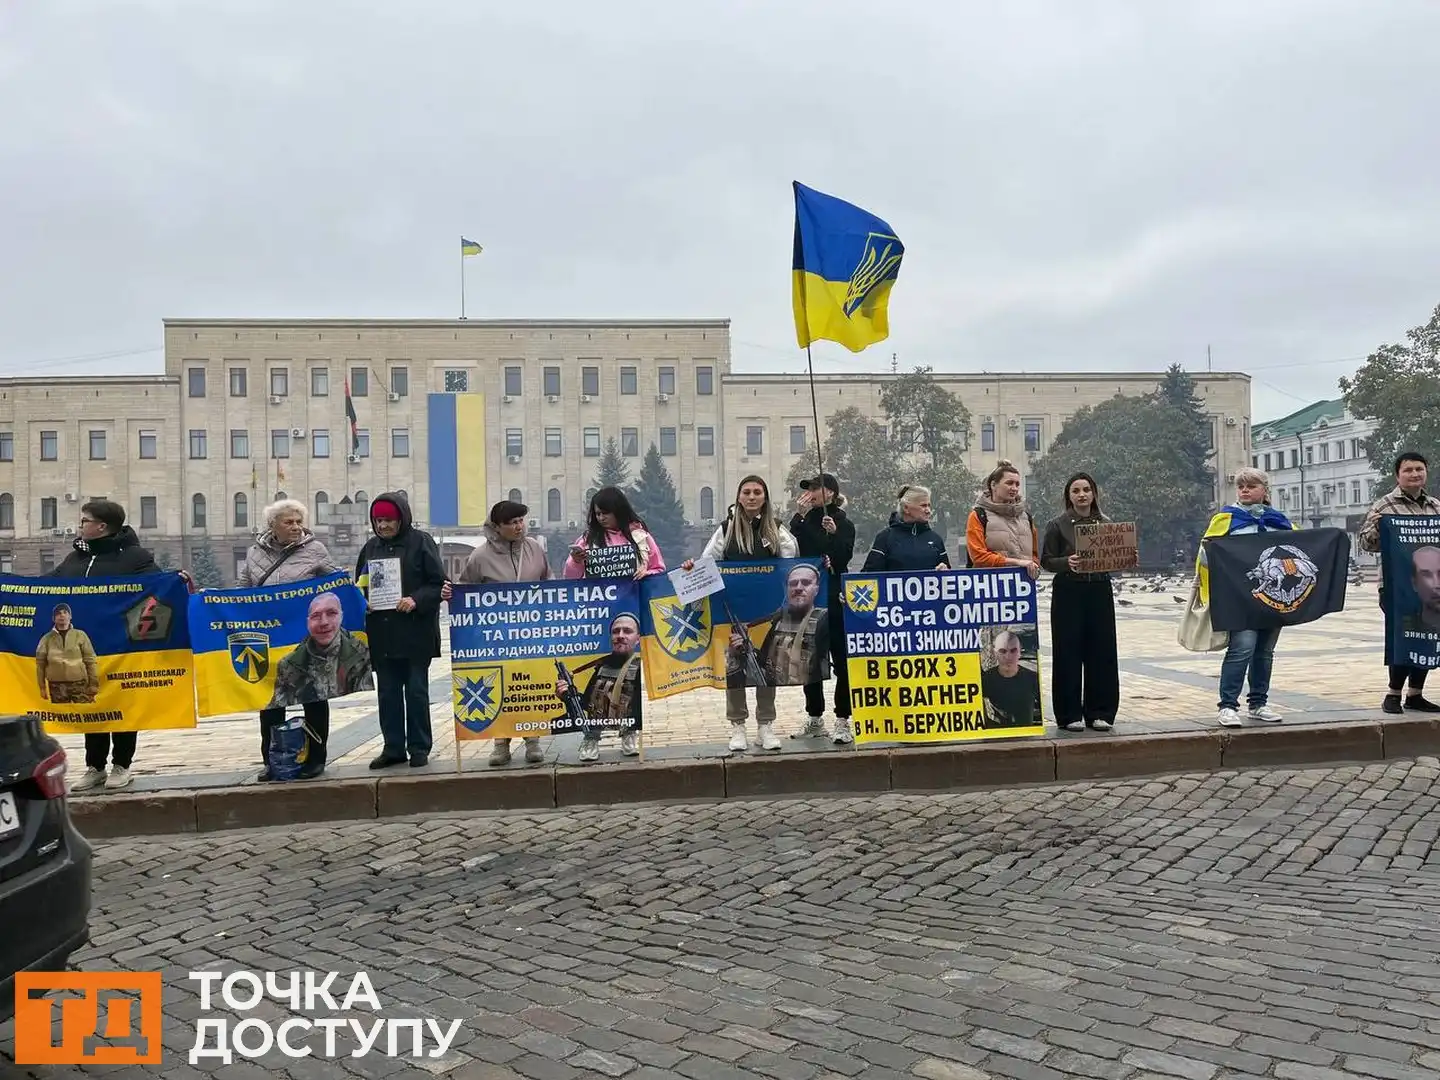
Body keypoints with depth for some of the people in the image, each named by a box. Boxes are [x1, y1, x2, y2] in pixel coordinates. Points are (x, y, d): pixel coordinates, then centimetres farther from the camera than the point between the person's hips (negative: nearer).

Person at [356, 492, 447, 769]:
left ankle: (419, 748, 13)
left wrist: (416, 600, -20)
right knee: (387, 693, 10)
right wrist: (362, 603, -2)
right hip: (381, 634, 5)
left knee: (416, 691, 3)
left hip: (416, 633, -5)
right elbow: (360, 585, 18)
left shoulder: (421, 542, -3)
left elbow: (438, 582, -6)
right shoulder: (370, 547, 11)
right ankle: (393, 748, 19)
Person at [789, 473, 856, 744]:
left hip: (835, 600, -4)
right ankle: (814, 719, 20)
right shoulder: (803, 522, 10)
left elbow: (843, 559, -11)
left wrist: (834, 534, -23)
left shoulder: (844, 524, 0)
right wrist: (800, 517, -10)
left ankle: (843, 721, 4)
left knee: (841, 660, -2)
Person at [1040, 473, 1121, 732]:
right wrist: (1067, 562, -20)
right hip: (1068, 594, -3)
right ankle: (1069, 715, 8)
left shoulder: (1106, 523, 10)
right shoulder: (1058, 525, 1)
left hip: (1100, 592, 3)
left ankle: (1099, 713, 13)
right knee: (1068, 654, -1)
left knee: (1101, 652, 3)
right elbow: (1046, 561, -2)